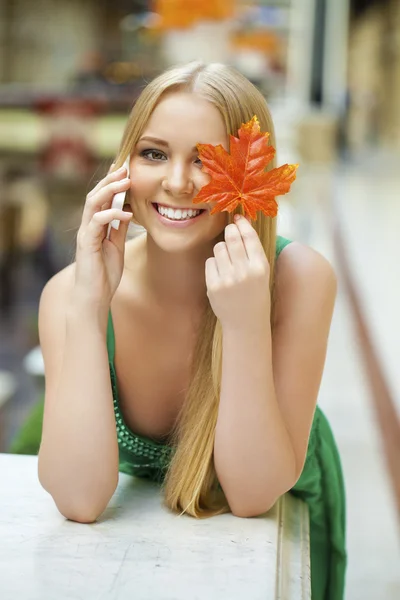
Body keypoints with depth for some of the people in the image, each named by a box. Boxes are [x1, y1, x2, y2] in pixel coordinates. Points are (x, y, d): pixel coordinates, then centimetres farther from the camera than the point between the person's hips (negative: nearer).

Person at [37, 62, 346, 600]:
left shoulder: (300, 279, -23)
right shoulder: (69, 293, -19)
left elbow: (253, 495, -23)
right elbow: (80, 500, -26)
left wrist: (247, 325, -35)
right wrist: (87, 308, -33)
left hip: (280, 526, 0)